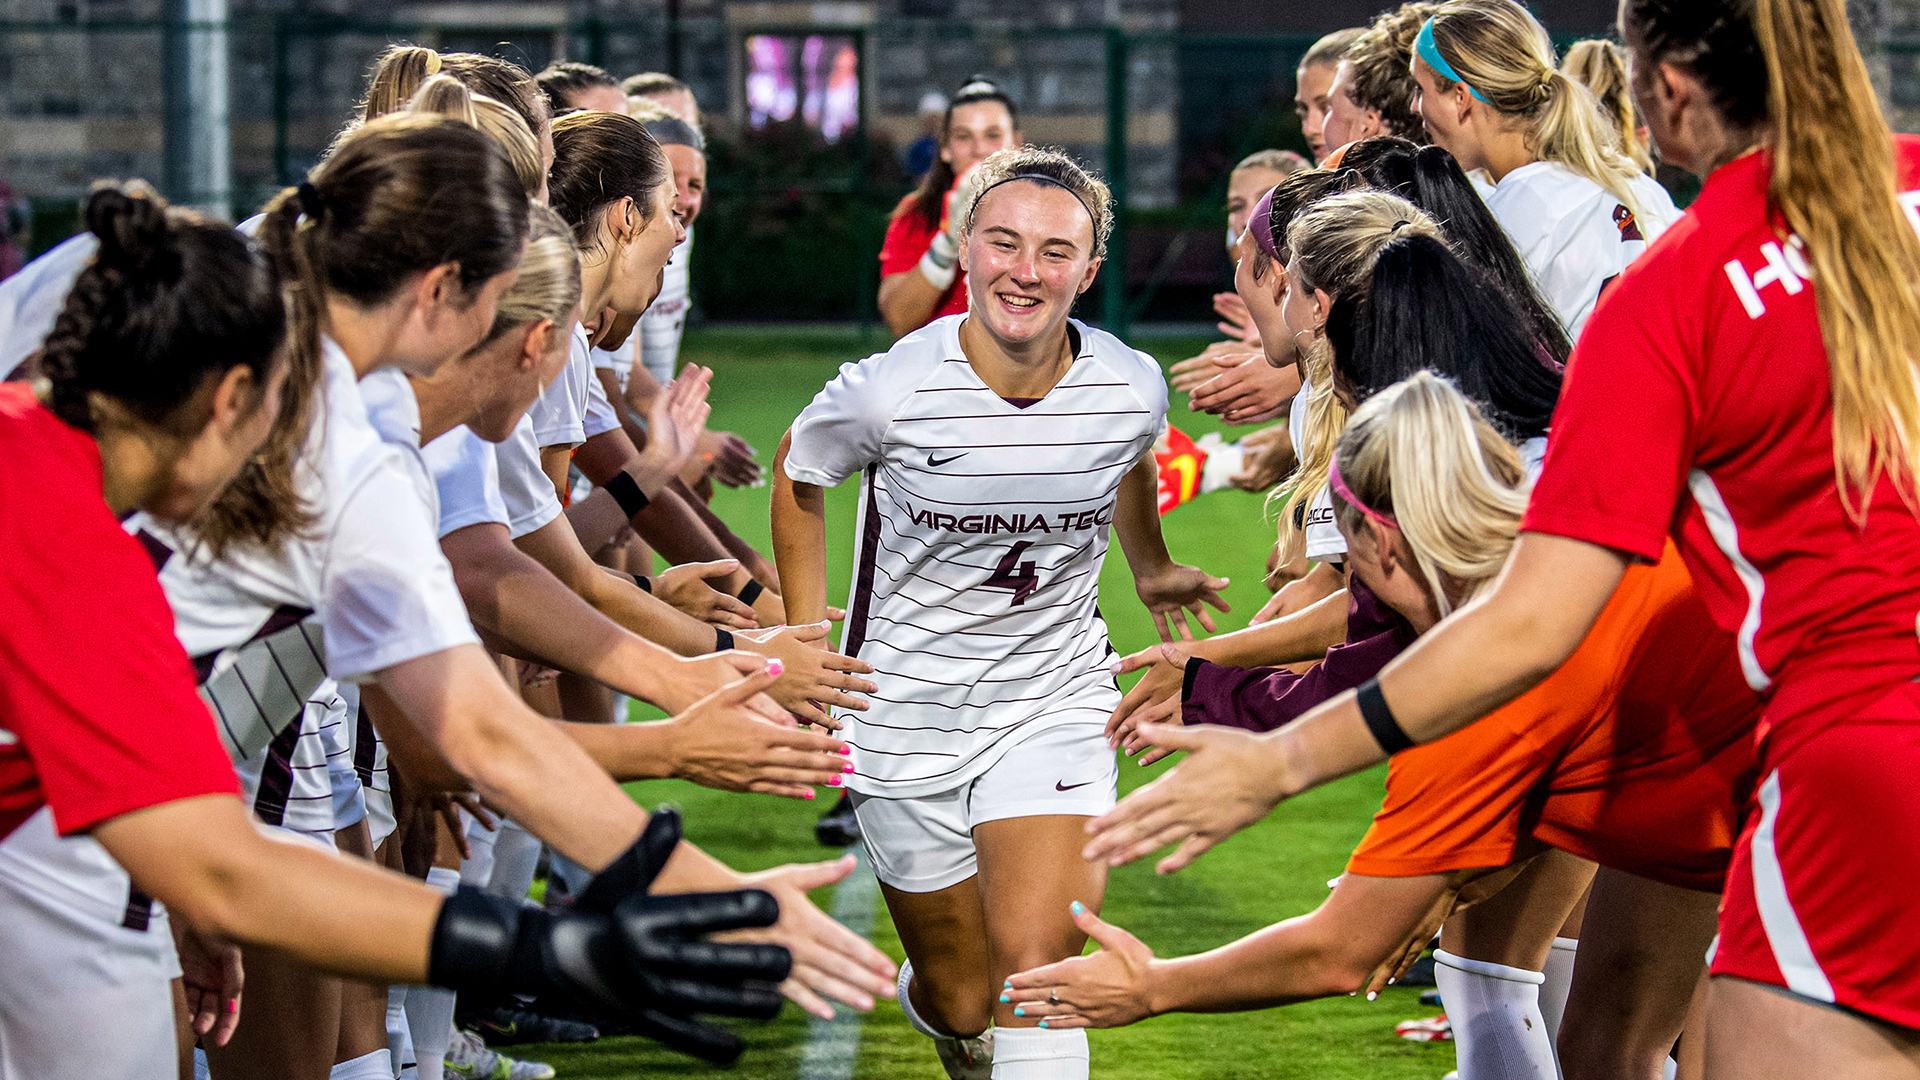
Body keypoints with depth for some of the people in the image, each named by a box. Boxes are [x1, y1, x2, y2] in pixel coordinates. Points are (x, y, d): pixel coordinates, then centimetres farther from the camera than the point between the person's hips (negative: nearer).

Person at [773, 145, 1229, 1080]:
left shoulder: (1131, 389, -12)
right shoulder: (890, 392, -19)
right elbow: (796, 477, 2)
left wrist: (1150, 566, 31)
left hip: (1055, 700, 1)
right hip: (907, 712, -1)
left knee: (1034, 964, -20)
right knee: (960, 998, 9)